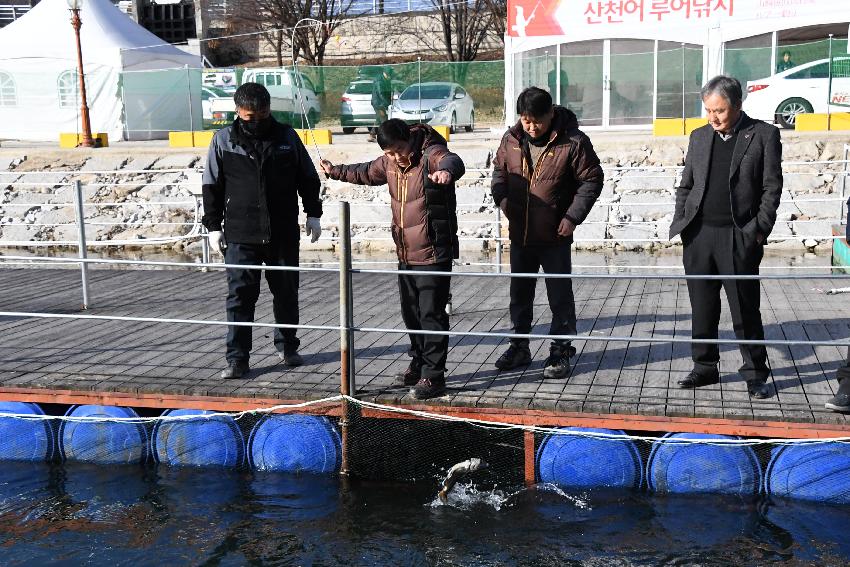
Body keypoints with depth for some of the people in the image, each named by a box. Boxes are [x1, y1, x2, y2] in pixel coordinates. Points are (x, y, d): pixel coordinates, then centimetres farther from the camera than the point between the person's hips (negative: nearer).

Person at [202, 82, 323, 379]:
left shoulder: (286, 136, 3)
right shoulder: (223, 140, 0)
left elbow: (308, 177, 11)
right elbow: (212, 186, 5)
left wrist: (313, 213, 7)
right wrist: (213, 226, 2)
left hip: (283, 233, 2)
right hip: (240, 235, -1)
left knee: (286, 292, 12)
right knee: (240, 296, -3)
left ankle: (287, 346, 29)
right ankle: (237, 358, 3)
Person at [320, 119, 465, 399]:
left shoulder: (430, 155, -16)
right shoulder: (389, 163, 8)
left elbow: (452, 161, -40)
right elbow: (366, 173, 30)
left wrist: (446, 170, -64)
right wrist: (336, 171, 43)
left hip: (433, 253, -8)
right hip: (406, 254, 8)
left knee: (431, 314, -7)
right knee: (411, 313, 17)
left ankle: (434, 376, -1)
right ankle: (419, 364, 32)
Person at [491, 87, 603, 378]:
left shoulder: (573, 142, -13)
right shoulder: (511, 140, 0)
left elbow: (592, 180, -6)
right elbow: (499, 170, 16)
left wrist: (573, 216, -13)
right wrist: (502, 198, 0)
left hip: (555, 235, -5)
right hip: (519, 233, 5)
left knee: (560, 294, 3)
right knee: (520, 292, 15)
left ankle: (561, 351, 14)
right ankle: (519, 346, 29)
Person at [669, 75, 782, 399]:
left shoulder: (764, 135, 1)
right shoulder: (699, 137, 13)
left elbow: (772, 187, -2)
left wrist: (760, 229, -9)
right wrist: (680, 223, 3)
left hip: (740, 236, -4)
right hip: (698, 235, 4)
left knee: (745, 310, 1)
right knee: (702, 309, 9)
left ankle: (755, 374, 13)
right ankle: (705, 368, 20)